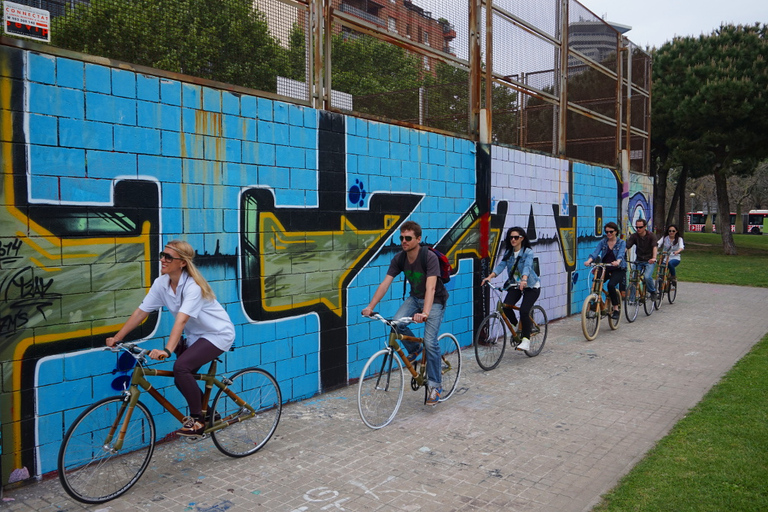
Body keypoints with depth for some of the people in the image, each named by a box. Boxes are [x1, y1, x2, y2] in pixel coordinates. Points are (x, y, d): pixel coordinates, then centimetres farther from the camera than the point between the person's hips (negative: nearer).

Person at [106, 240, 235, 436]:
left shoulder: (193, 286, -27)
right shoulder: (161, 282, -7)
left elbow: (181, 321, -39)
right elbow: (141, 312, -6)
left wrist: (167, 350, -50)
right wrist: (117, 337, -11)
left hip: (217, 335, -8)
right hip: (195, 335, 8)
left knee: (181, 366, -25)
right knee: (182, 378, 4)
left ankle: (197, 419, -9)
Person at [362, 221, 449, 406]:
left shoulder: (429, 257, -28)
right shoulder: (399, 258, -11)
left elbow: (430, 288, -39)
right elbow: (385, 283, -16)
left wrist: (425, 313, -53)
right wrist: (370, 306, -27)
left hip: (435, 300, -5)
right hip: (415, 297, 5)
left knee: (430, 341, -17)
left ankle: (435, 385, 0)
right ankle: (414, 349, 8)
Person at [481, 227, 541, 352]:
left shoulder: (528, 252, -13)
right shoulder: (508, 253, 2)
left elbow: (527, 266, -31)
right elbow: (501, 265, -12)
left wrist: (524, 280, -50)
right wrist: (490, 276, -30)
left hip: (531, 286, -4)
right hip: (515, 285, 5)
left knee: (524, 311, -22)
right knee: (506, 307, -18)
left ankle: (526, 339, -7)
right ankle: (519, 327, 9)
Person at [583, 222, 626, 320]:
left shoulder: (621, 243, -1)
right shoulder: (602, 242, 6)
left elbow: (621, 254, -20)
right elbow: (595, 252, -10)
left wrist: (617, 261, -43)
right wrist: (589, 260, -32)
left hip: (618, 269, -3)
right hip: (605, 269, 3)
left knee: (611, 285, -29)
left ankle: (616, 309, -15)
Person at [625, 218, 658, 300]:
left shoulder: (651, 236, -9)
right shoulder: (634, 236, -2)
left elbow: (655, 247, -24)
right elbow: (626, 247, -11)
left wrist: (654, 258, -43)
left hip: (649, 261, -3)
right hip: (639, 261, 3)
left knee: (647, 276, -24)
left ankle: (653, 292, 3)